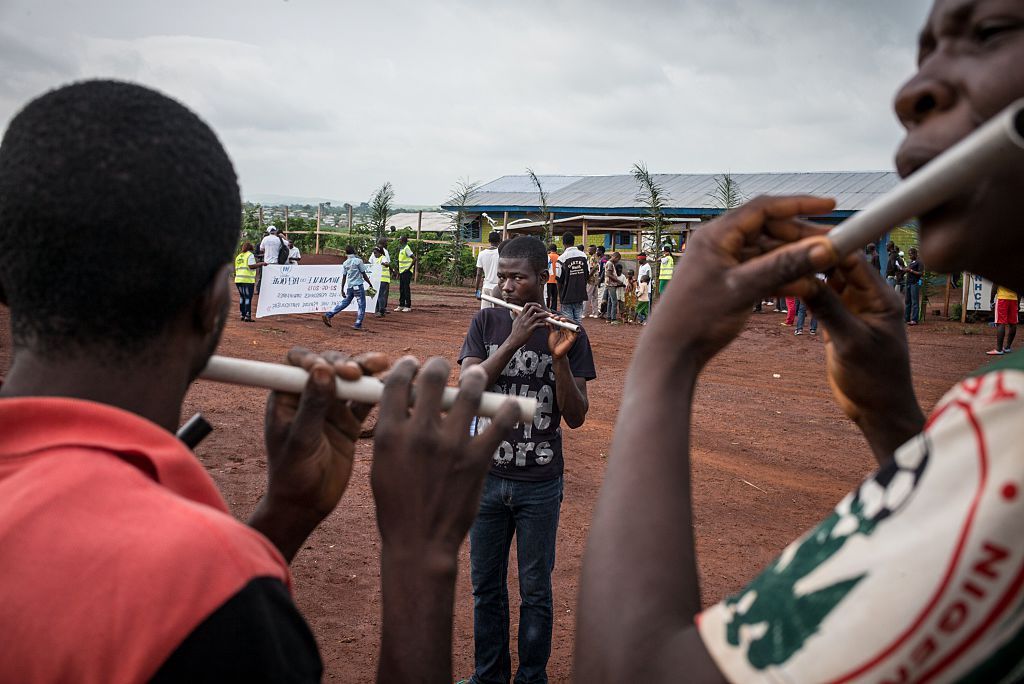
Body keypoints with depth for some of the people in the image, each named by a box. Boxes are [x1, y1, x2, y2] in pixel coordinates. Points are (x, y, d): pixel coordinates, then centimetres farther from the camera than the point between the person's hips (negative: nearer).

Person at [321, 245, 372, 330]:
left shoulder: (345, 263, 5)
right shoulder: (358, 261, -8)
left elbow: (344, 277, 8)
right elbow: (364, 275, -6)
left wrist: (342, 289, 15)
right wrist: (370, 284, 4)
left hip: (349, 287, 6)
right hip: (358, 286, -6)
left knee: (345, 303, 17)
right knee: (362, 305, 3)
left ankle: (328, 315, 12)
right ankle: (357, 325, -1)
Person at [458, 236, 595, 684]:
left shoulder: (568, 336, -6)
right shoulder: (487, 323, -1)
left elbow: (576, 417, -11)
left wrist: (559, 358, -25)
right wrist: (513, 341, -24)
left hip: (540, 484, -2)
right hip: (486, 476, 2)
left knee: (535, 590, 9)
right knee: (486, 585, 14)